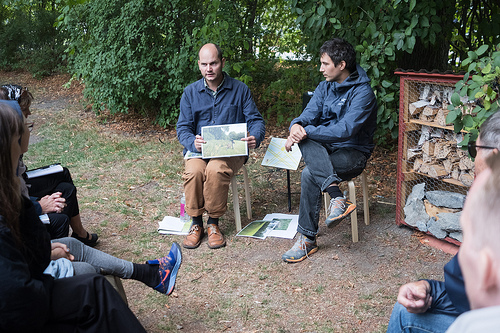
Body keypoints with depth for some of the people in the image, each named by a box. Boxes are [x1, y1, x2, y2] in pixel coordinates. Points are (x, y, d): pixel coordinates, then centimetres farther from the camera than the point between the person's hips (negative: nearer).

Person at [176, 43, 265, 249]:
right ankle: (196, 224, -12)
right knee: (194, 171, -32)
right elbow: (183, 128, 4)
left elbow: (255, 120, 3)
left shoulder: (240, 89, 5)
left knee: (216, 170, -35)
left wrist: (255, 138, -21)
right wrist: (193, 142, -20)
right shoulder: (190, 92, 9)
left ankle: (213, 223, -15)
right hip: (199, 150, 2)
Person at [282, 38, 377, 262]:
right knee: (306, 141, -31)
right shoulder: (325, 87, 8)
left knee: (309, 174, -33)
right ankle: (337, 197, -41)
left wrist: (307, 131, -27)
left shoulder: (362, 93, -15)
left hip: (353, 153, -6)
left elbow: (345, 130, -26)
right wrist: (297, 125, -26)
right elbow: (309, 115, 0)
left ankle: (307, 239, -23)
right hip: (325, 148, 6)